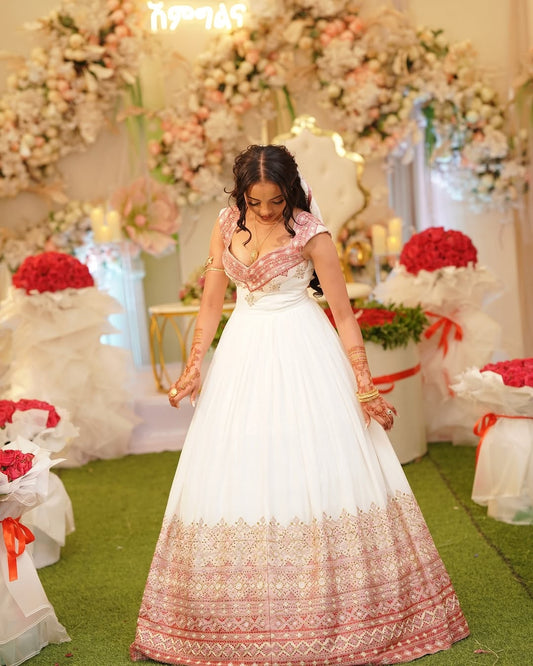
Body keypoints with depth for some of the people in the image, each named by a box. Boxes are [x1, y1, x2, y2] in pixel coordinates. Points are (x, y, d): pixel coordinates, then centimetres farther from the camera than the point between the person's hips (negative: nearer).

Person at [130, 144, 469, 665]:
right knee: (239, 476, 4)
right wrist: (193, 367, 0)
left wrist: (365, 386, -11)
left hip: (302, 356, -4)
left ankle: (335, 614, 10)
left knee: (314, 472, -4)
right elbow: (211, 302, 8)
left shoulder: (310, 234, -10)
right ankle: (243, 618, 18)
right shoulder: (227, 225, 3)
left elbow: (343, 314, -8)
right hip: (244, 353, 4)